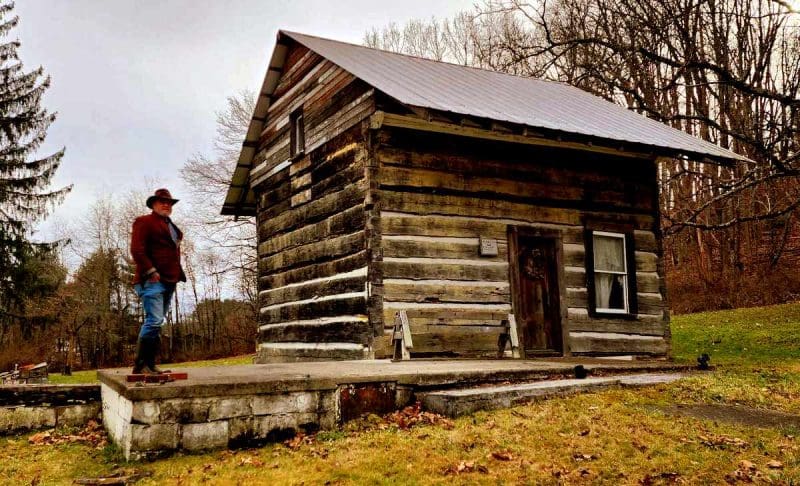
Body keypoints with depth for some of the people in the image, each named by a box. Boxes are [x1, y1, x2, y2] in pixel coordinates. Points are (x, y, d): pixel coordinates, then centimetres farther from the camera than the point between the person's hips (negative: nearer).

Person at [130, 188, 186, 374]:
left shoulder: (172, 227, 26)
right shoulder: (144, 222, 1)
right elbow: (137, 249, -10)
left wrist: (178, 275, 17)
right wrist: (151, 271, -18)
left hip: (169, 282, 8)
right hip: (152, 280, -8)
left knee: (156, 323, 8)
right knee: (154, 320, -16)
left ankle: (150, 364, 10)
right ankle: (140, 365, -12)